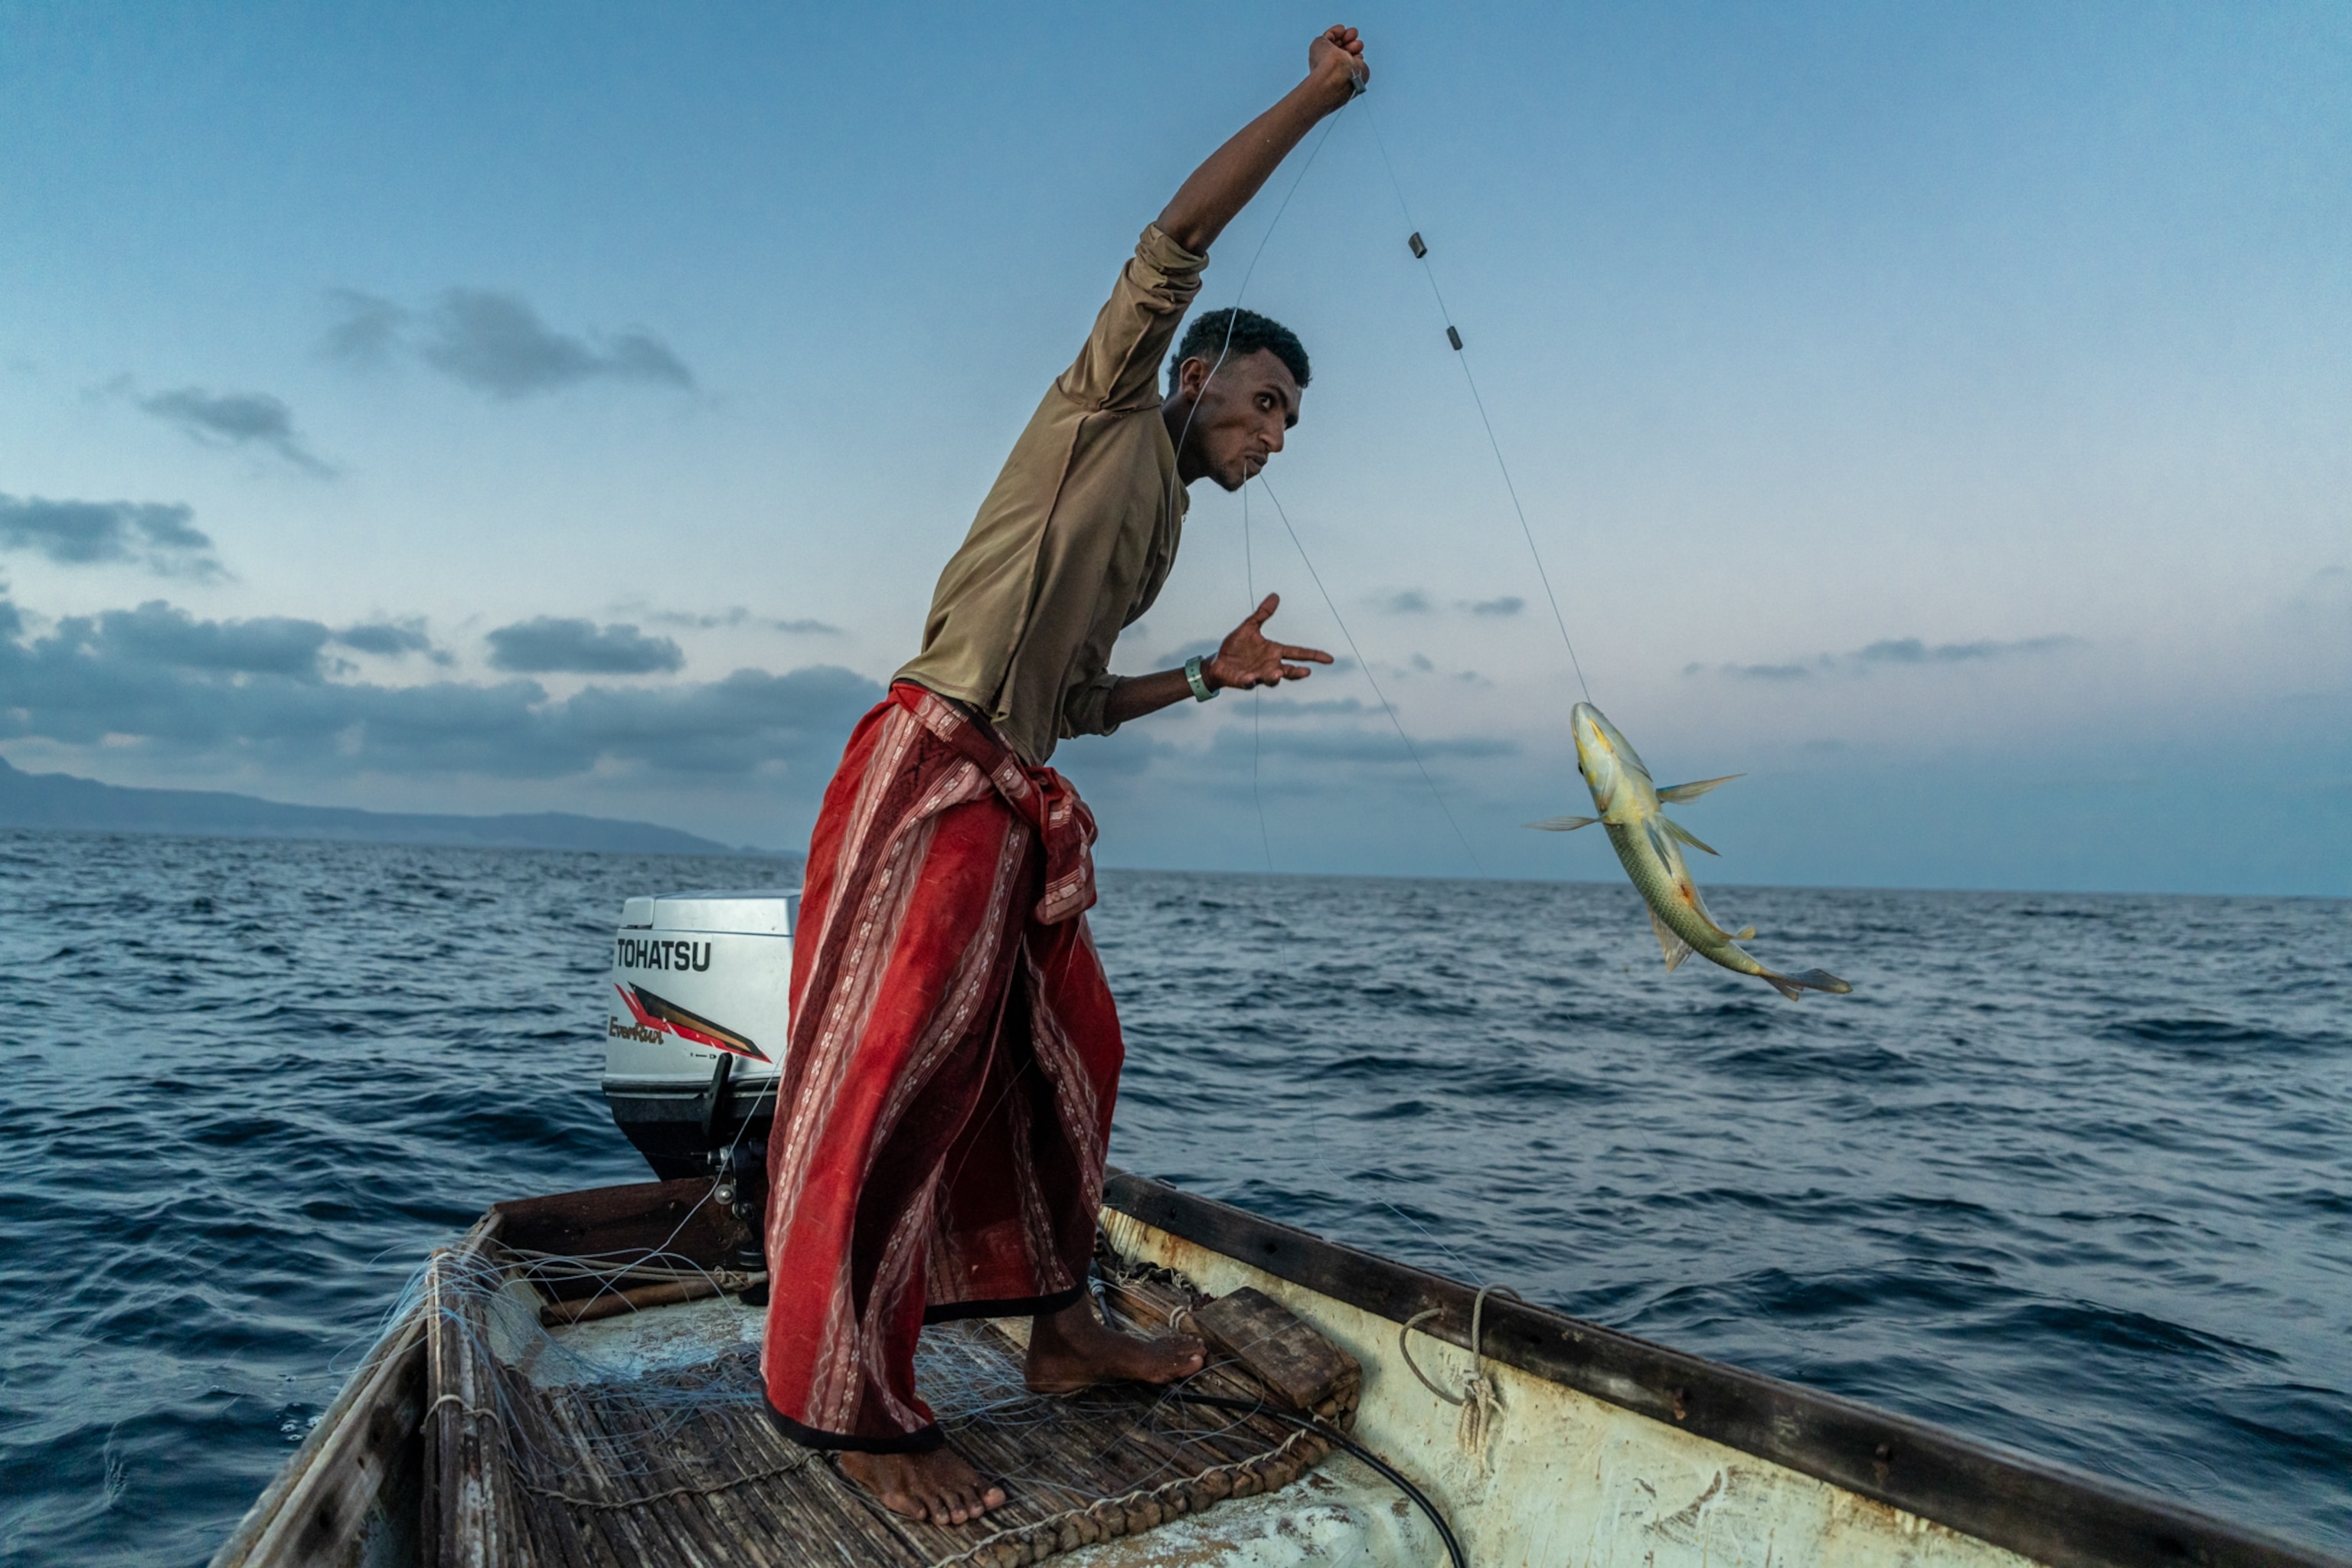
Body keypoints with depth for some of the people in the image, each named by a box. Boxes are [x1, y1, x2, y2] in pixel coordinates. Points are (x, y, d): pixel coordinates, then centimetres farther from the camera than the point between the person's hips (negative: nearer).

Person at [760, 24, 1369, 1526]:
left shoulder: (1160, 529, 24)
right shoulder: (1107, 412, 4)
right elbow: (1177, 241, -9)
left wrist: (1210, 674, 13)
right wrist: (1315, 98, 0)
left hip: (1025, 808, 10)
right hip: (932, 770, -9)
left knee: (1061, 1060, 12)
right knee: (897, 1072, -8)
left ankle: (1061, 1326, 26)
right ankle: (855, 1404, 0)